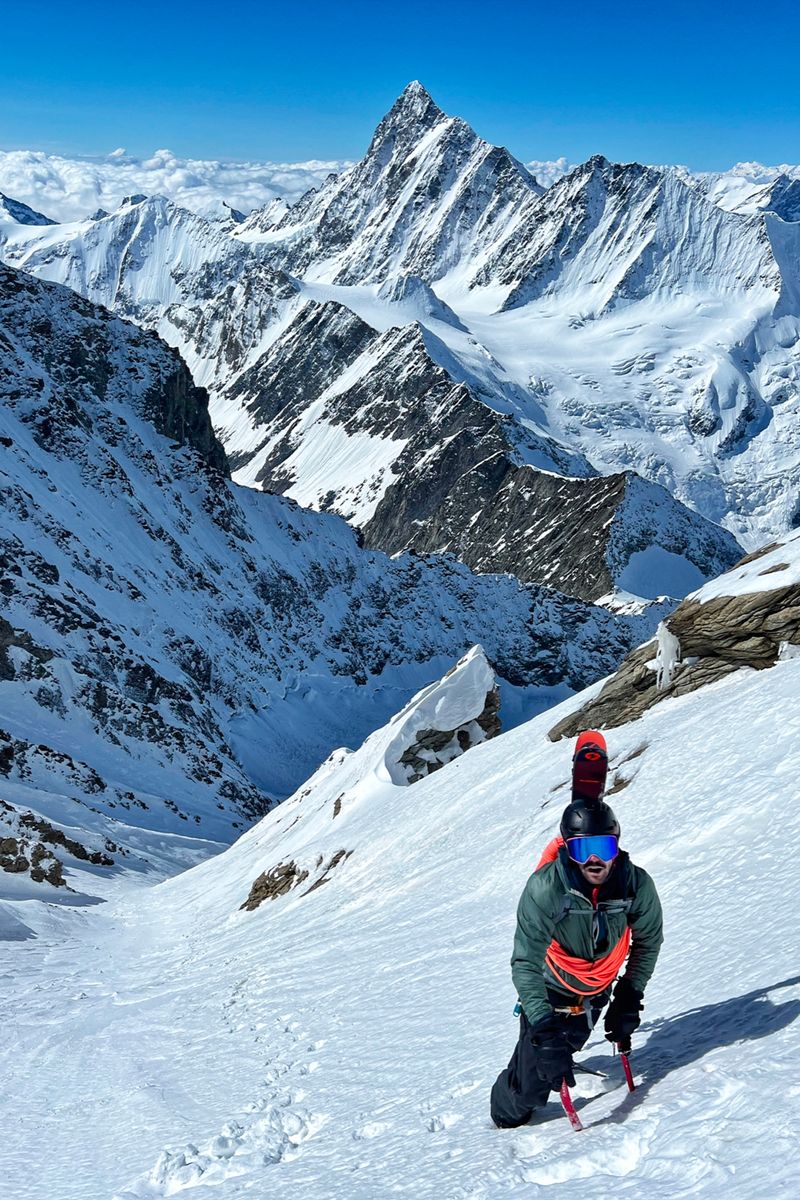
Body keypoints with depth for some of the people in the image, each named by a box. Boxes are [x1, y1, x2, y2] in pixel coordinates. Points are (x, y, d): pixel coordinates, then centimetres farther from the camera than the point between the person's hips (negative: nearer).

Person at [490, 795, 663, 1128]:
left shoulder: (637, 885, -25)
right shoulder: (545, 888, -35)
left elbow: (648, 942, -4)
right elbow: (525, 963, -35)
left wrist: (629, 1001, -3)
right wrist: (545, 1030, -44)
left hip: (597, 994, 3)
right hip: (551, 990, -3)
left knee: (565, 1046, 22)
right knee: (533, 1082, -2)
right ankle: (506, 1118, 28)